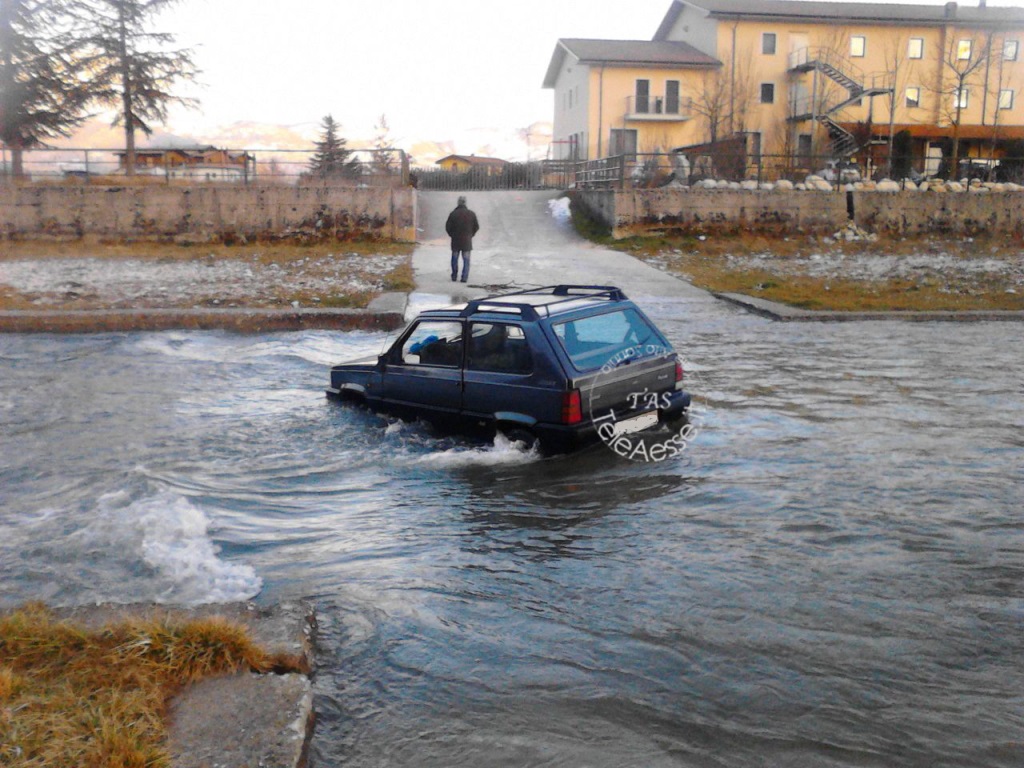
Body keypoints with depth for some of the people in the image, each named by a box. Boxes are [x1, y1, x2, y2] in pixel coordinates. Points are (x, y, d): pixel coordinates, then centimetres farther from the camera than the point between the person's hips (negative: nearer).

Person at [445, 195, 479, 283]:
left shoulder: (453, 214, -8)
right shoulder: (471, 214, -4)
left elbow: (448, 227, -5)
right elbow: (477, 227, 2)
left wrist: (452, 235, 12)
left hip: (455, 240, 0)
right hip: (467, 241, 0)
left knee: (454, 259, 12)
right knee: (466, 260, 4)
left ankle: (454, 276, 16)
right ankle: (464, 277, -1)